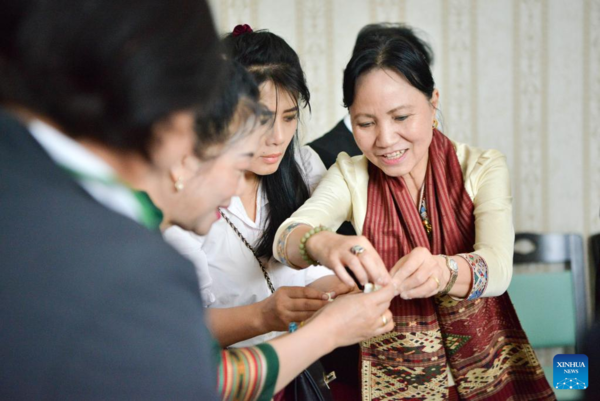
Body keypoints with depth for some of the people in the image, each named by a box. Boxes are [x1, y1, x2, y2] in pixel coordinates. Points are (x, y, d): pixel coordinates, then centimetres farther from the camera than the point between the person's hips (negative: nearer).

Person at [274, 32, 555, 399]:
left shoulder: (483, 169, -5)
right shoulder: (350, 176, -3)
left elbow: (498, 266, -22)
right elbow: (287, 237, -21)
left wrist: (443, 271, -46)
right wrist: (323, 245, -46)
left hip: (488, 368, -1)